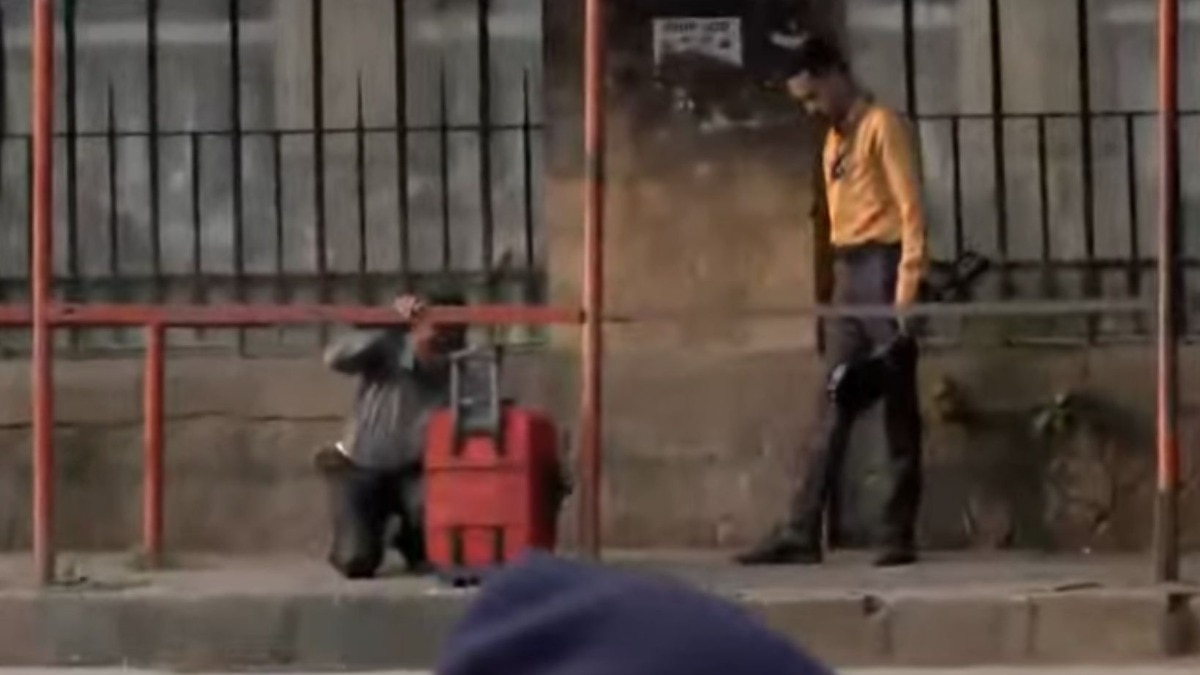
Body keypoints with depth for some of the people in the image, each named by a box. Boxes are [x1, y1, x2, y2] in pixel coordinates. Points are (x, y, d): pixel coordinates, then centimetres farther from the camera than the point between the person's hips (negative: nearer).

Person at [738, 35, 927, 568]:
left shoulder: (882, 126, -6)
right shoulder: (834, 139, 19)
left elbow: (911, 209, -12)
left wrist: (906, 289, -19)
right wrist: (841, 278, 11)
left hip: (881, 268, -8)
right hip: (847, 276, 8)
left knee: (898, 408, -3)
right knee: (835, 410, 4)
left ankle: (899, 535, -1)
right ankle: (802, 533, 1)